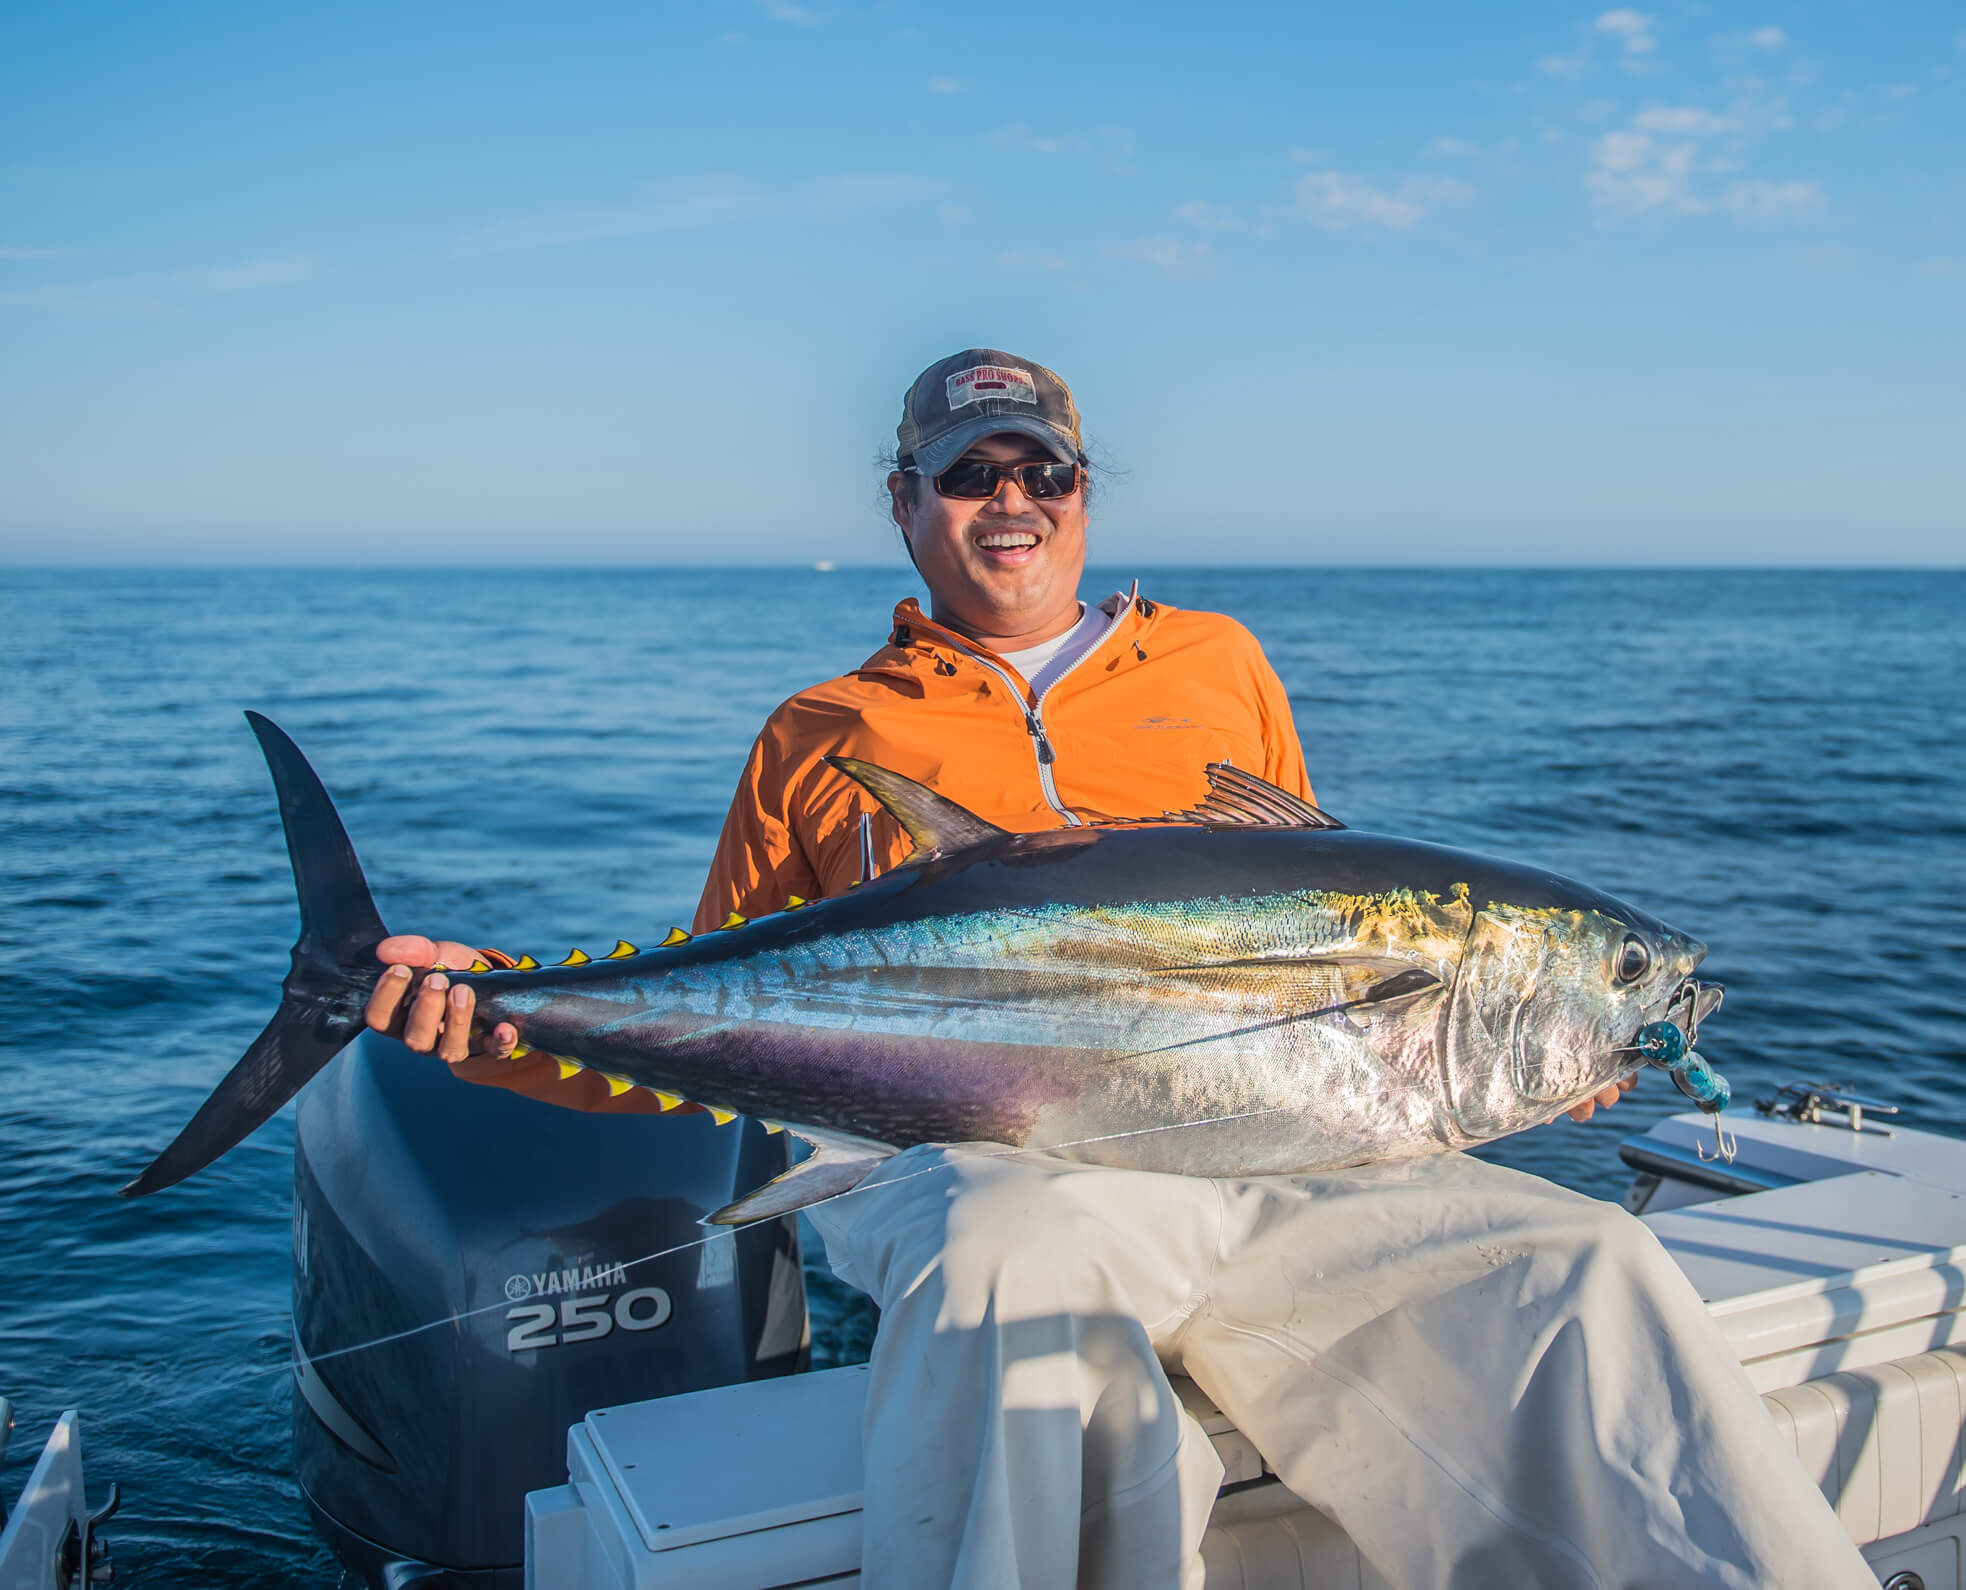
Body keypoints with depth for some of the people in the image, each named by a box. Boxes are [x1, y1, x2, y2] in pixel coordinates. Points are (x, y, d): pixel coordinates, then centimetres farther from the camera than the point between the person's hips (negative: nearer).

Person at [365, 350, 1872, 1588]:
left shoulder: (1214, 662, 23)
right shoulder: (825, 735, 17)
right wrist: (501, 1014, -1)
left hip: (1262, 1137, 3)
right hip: (979, 1153, -2)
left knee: (1580, 1260, -18)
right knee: (1012, 1260, -38)